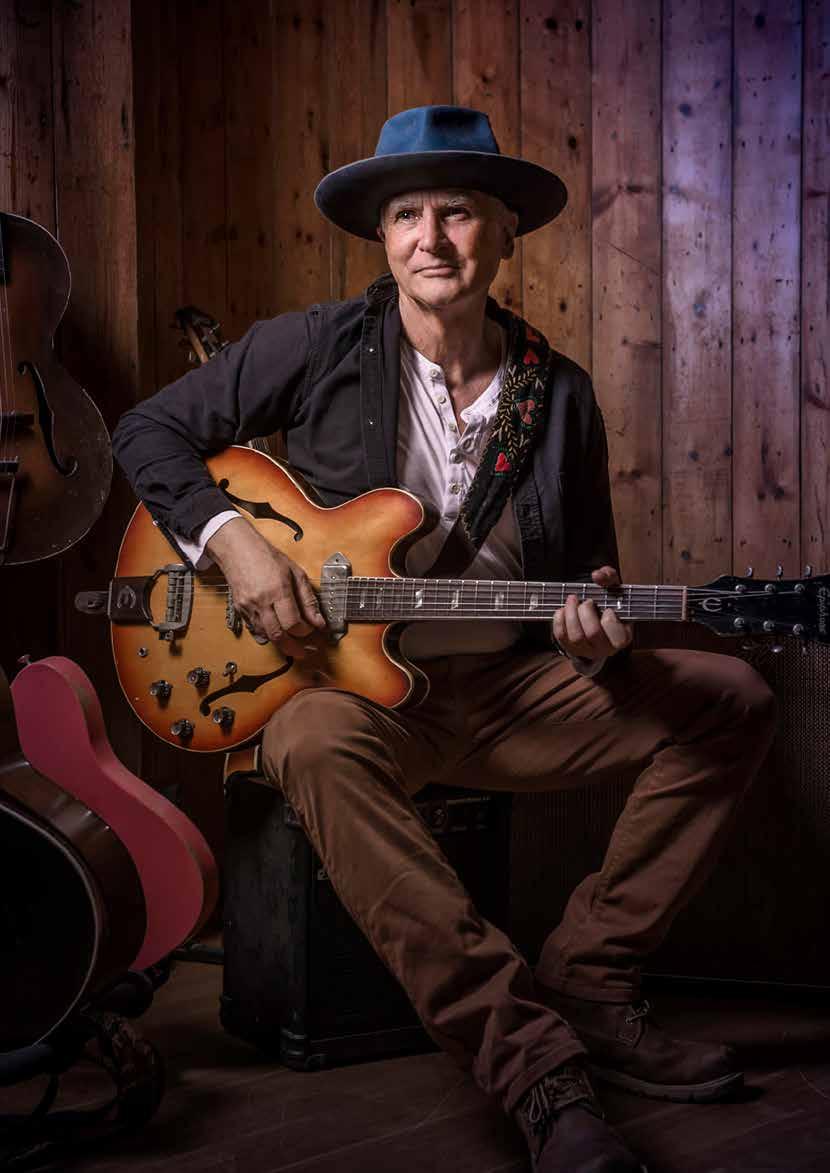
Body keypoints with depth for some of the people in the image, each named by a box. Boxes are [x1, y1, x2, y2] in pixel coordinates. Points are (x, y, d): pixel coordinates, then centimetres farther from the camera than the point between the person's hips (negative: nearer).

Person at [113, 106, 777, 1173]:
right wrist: (230, 538, -14)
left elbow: (590, 566, 12)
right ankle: (537, 1067, -38)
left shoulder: (560, 396, 6)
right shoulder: (318, 349, -2)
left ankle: (586, 980, -6)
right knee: (316, 745, -39)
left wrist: (593, 625, -12)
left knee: (728, 701, -10)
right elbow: (150, 430, 3)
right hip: (351, 683, -3)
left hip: (509, 690, 4)